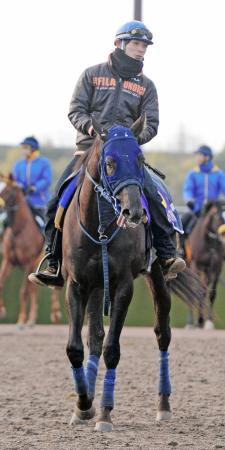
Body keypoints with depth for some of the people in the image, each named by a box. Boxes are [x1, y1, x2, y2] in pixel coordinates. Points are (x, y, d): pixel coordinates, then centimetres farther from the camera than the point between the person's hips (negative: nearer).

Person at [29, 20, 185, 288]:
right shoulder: (92, 75, 9)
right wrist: (89, 126, -19)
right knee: (58, 201, -12)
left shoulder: (146, 86, 13)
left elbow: (151, 123, 5)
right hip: (89, 149, 0)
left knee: (153, 197, -22)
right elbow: (76, 110, 2)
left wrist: (136, 137, -16)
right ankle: (54, 265, -7)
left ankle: (167, 256, -16)